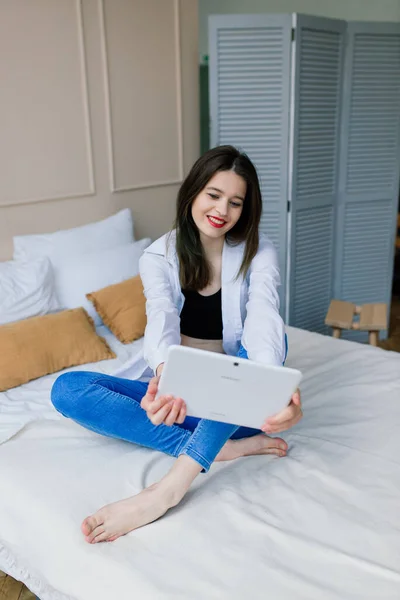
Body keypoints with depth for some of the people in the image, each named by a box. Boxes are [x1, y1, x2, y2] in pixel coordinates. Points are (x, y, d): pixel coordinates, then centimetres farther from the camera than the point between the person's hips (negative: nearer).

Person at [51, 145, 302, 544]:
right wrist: (164, 377, -48)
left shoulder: (258, 255, -5)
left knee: (266, 343, -34)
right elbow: (162, 320, -24)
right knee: (66, 389, -20)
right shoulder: (159, 257, -3)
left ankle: (169, 488, -42)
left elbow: (263, 320, -25)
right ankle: (221, 447, -28)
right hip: (180, 392, 1)